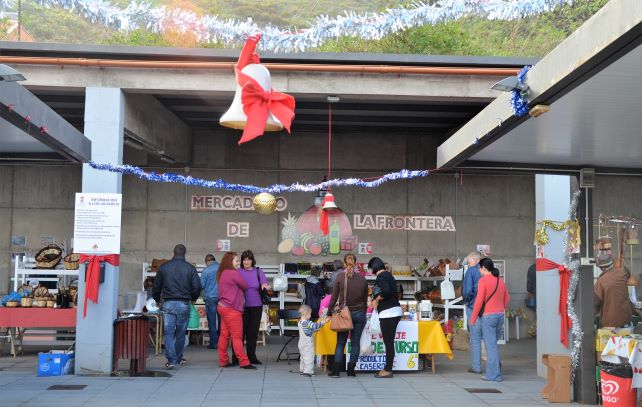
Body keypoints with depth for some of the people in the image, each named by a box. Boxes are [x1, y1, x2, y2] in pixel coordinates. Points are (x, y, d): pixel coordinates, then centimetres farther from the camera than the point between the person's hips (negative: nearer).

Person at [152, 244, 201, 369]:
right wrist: (193, 298, 20)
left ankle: (171, 359, -10)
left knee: (169, 332, 0)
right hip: (183, 304, 0)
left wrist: (157, 300, 27)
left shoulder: (163, 267, 4)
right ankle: (179, 358, 21)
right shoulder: (190, 268, 1)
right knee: (181, 332, 12)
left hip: (168, 303, 0)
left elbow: (156, 286, 9)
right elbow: (197, 286, -1)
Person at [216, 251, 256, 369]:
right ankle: (244, 362, -3)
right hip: (232, 309, -9)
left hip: (222, 306, 9)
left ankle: (223, 361, 14)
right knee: (237, 337, -6)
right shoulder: (234, 273, -15)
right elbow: (245, 286, -4)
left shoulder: (221, 274, 12)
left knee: (224, 335, 11)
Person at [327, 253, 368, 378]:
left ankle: (336, 370, -1)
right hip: (359, 314, 1)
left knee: (340, 342, 4)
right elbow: (365, 298, 8)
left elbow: (334, 297, -4)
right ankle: (351, 370, 6)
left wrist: (329, 313, 3)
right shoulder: (362, 278, 2)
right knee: (355, 342, 6)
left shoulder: (340, 277, -6)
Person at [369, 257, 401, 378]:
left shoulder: (381, 276, -10)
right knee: (390, 342, 12)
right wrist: (377, 301, 24)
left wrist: (376, 300, -9)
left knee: (388, 342, -4)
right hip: (395, 310, 9)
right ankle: (388, 368, 16)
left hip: (388, 313, -9)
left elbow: (386, 291, -25)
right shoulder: (389, 275, 17)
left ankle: (388, 370, 0)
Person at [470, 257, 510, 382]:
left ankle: (494, 374, 1)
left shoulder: (483, 280, -10)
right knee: (492, 343, 20)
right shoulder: (500, 280, 11)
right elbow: (507, 298, 16)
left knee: (490, 345, -1)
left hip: (488, 316, -7)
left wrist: (473, 318, -7)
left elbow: (479, 300, -14)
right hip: (500, 315, 7)